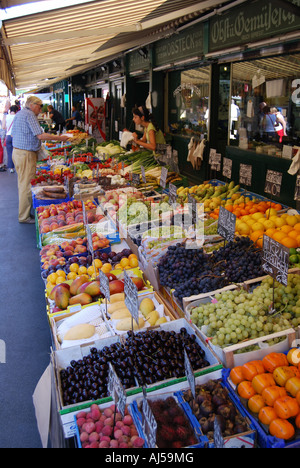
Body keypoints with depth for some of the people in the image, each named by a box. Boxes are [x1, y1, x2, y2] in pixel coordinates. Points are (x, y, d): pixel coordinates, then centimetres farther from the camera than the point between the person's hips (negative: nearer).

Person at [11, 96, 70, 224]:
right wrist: (59, 138, -15)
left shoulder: (19, 114, 17)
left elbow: (13, 134, 22)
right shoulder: (30, 115, -14)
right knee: (27, 185, -6)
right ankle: (24, 217, -2)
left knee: (22, 183, 15)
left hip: (16, 151, 10)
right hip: (26, 154, -10)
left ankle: (23, 213, 23)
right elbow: (40, 136, -21)